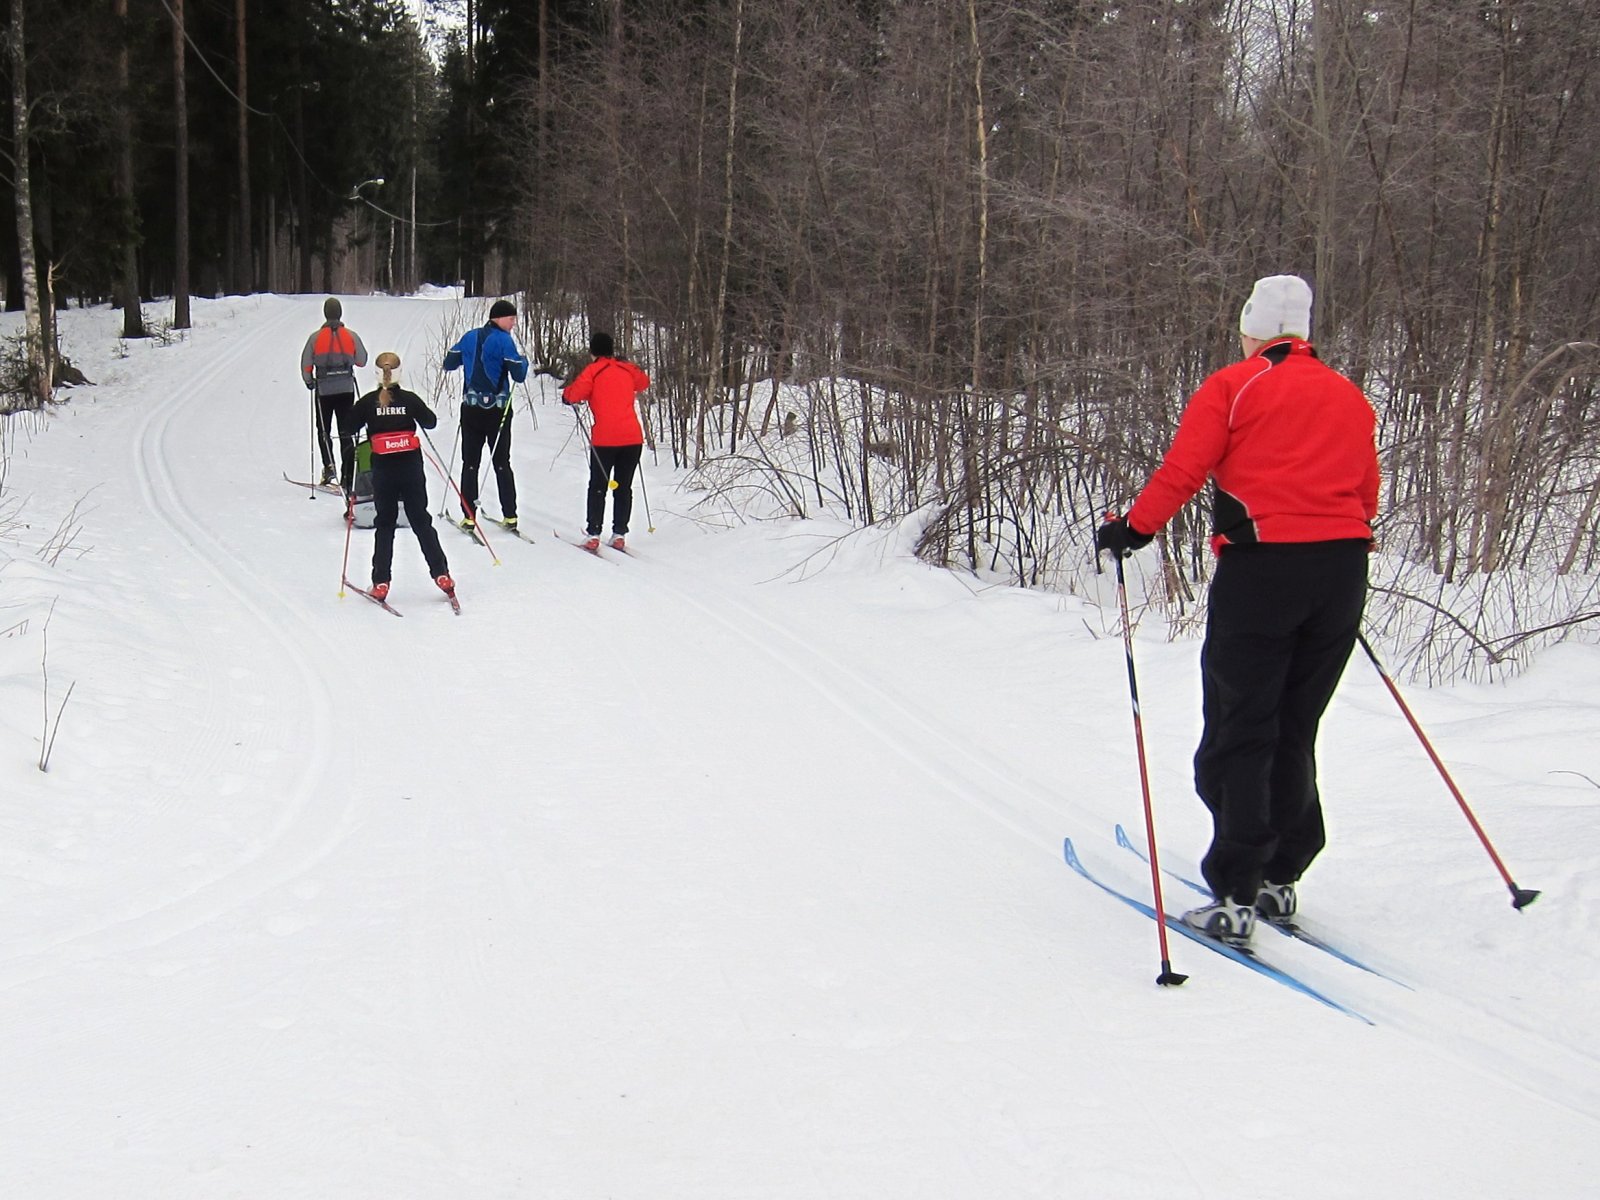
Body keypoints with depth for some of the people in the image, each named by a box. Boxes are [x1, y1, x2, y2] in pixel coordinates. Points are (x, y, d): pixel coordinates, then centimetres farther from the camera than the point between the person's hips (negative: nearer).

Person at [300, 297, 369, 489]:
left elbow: (306, 364, -3)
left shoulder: (315, 337, -5)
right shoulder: (351, 336, -2)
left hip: (324, 391, -1)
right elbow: (362, 361, 4)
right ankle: (346, 479, 0)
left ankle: (328, 465, -5)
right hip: (346, 390, 1)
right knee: (346, 434, 4)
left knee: (323, 430, 15)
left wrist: (309, 382, 13)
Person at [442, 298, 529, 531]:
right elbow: (519, 375, -12)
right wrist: (523, 360, 9)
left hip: (471, 410, 3)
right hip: (498, 411, -3)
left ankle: (469, 516, 1)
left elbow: (448, 364, 12)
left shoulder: (469, 337, 4)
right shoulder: (504, 340, -10)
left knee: (470, 463, 7)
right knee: (502, 463, 7)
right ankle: (510, 516, 6)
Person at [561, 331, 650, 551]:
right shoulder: (628, 369, 10)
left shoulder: (593, 371, -3)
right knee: (624, 487, 10)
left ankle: (593, 534, 2)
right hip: (633, 438, 3)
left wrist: (566, 394, 11)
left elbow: (574, 394, -11)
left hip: (605, 439, -3)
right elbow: (644, 381, 29)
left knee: (598, 486, 6)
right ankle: (619, 534, 8)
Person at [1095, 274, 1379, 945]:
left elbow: (1183, 469, -10)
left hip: (1261, 567, -5)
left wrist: (1134, 528, 2)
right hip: (1342, 569, 6)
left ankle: (1236, 897, -4)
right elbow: (1366, 494, 19)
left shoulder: (1233, 387, -1)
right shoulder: (1350, 398, 16)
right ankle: (1280, 876, 19)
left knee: (1238, 735, -1)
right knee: (1293, 732, 16)